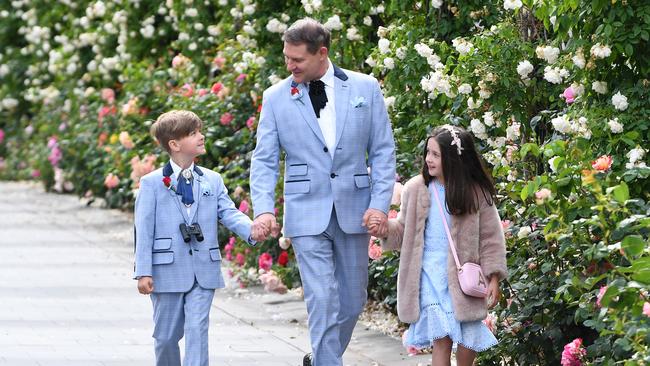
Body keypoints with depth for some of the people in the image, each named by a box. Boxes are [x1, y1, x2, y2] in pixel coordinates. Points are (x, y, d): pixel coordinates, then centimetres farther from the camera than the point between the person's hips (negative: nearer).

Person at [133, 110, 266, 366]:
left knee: (197, 330, -7)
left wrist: (250, 229, -23)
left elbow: (228, 212, -1)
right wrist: (143, 272, -10)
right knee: (166, 335, 10)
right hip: (168, 271, -2)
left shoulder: (212, 180, 8)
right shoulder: (152, 183, -1)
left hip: (204, 271, 2)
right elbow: (144, 230, -4)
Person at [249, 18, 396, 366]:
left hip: (354, 213, 2)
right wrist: (264, 208, -13)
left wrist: (380, 203, -7)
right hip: (307, 215, -2)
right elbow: (264, 160, 2)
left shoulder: (365, 88, 2)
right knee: (323, 301, -10)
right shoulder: (276, 97, 2)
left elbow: (383, 151, 4)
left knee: (353, 300, 11)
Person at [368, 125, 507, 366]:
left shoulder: (476, 193, -4)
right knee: (441, 339, -7)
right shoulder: (416, 189, 1)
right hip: (430, 276, 0)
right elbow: (403, 229, 11)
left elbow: (491, 238, 0)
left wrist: (493, 279, -4)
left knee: (467, 341, 3)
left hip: (463, 275, 0)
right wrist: (385, 230, -10)